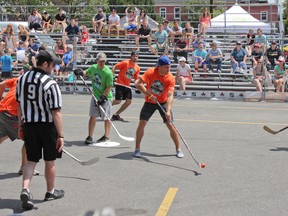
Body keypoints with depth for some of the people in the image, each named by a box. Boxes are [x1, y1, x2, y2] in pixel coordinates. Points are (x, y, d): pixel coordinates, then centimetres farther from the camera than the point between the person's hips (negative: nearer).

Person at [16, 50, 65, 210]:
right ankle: (50, 192, 28)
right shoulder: (50, 84, -18)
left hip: (28, 125, 5)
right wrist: (60, 135, -15)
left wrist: (21, 126, 20)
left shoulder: (22, 79, 2)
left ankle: (25, 189, -10)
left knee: (32, 159, 11)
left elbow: (19, 104, 10)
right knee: (50, 160, 12)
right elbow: (56, 112, -19)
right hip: (47, 125, -5)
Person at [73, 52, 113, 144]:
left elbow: (109, 87, -18)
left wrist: (103, 97, -22)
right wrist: (81, 72, 1)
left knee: (106, 117, 5)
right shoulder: (93, 68, -1)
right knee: (92, 116, 3)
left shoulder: (108, 73, -20)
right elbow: (87, 72, 22)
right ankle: (90, 137, 8)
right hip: (95, 96, 5)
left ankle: (106, 136, 19)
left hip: (105, 97, -5)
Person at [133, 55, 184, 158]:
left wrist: (168, 111, -39)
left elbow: (170, 95, -27)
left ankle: (178, 149, 10)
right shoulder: (150, 72, -19)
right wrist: (149, 95, -29)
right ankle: (137, 149, 4)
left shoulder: (171, 78, -20)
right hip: (150, 102, 0)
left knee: (170, 125, -7)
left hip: (163, 102, 0)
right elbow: (138, 83, -23)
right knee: (142, 123, -10)